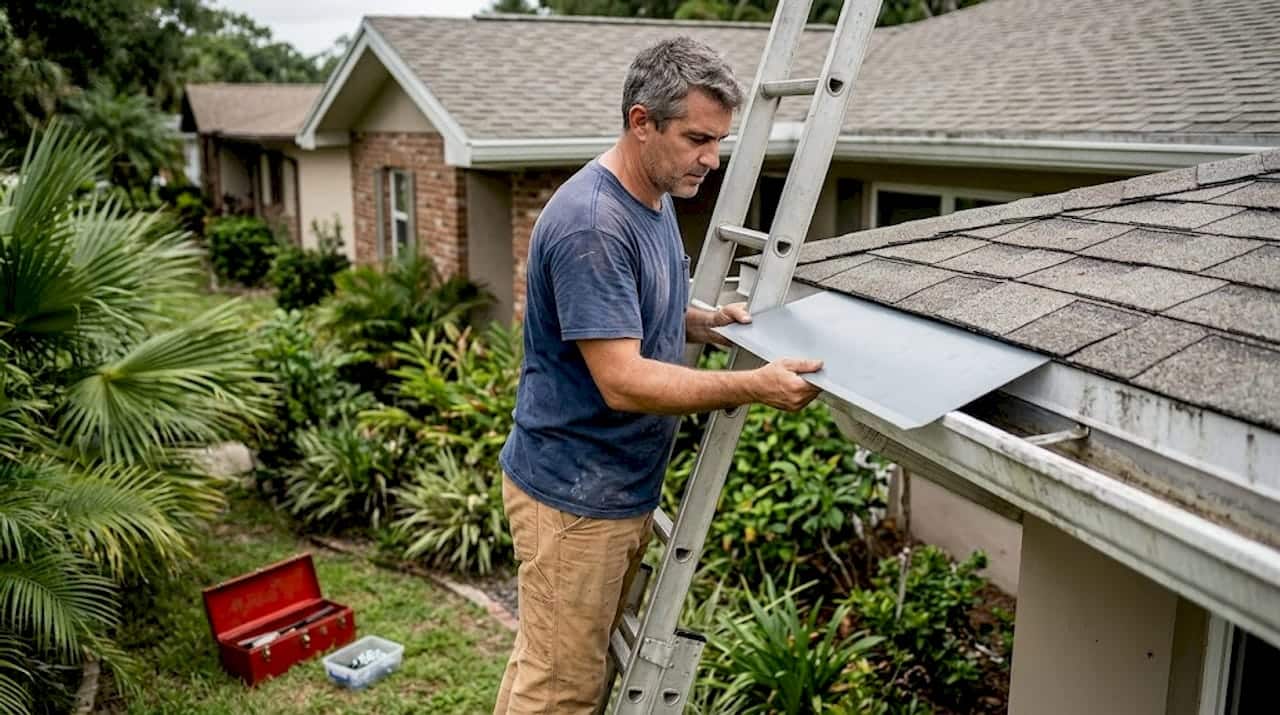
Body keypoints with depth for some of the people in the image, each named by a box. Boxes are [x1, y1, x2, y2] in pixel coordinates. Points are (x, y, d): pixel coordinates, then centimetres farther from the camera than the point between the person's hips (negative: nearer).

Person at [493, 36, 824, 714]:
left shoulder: (657, 198, 7)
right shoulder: (591, 224, -24)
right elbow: (623, 382, -27)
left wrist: (707, 321, 3)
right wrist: (755, 387, -26)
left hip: (626, 485, 9)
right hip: (574, 498, -9)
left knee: (569, 659, 21)